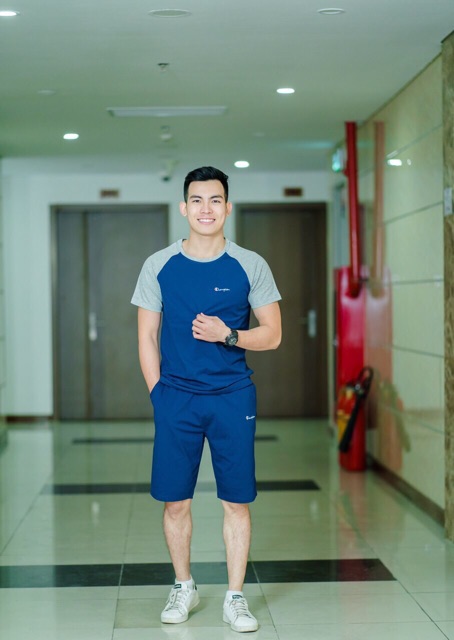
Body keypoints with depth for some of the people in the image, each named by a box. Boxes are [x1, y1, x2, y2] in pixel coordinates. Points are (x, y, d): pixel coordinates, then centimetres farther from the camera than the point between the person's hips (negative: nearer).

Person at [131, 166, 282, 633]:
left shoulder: (250, 266, 1)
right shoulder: (158, 266, 3)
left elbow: (272, 335, 4)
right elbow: (147, 338, 7)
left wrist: (228, 335, -13)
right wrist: (158, 394, 0)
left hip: (233, 398, -1)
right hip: (175, 398, 1)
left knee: (236, 502, 3)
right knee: (174, 501, 6)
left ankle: (235, 598, 16)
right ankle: (183, 587, 26)